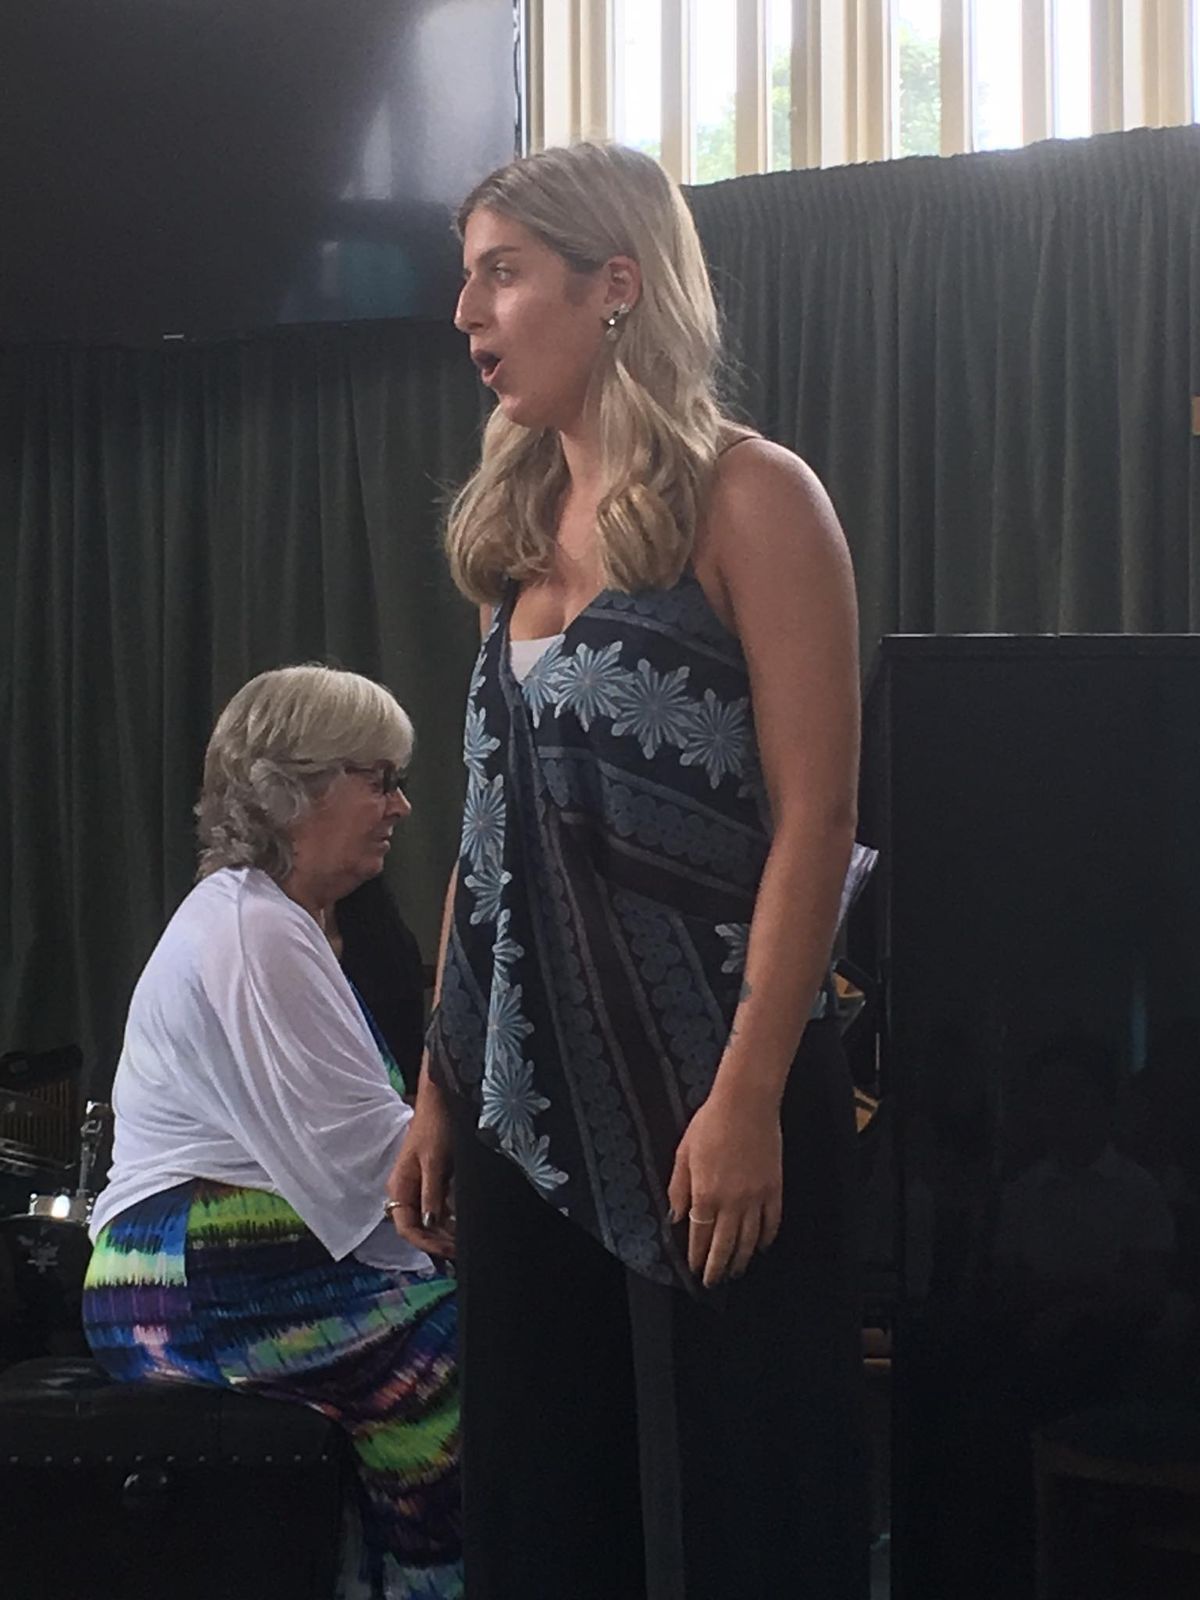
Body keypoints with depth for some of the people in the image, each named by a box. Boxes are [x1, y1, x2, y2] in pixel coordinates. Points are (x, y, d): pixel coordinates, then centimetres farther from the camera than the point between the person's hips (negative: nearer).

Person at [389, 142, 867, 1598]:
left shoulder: (746, 500, -7)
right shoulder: (525, 525, 14)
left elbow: (813, 817, -13)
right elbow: (495, 836, 15)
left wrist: (749, 1095, -20)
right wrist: (438, 1088, 11)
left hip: (703, 1097, -6)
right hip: (532, 1098, 7)